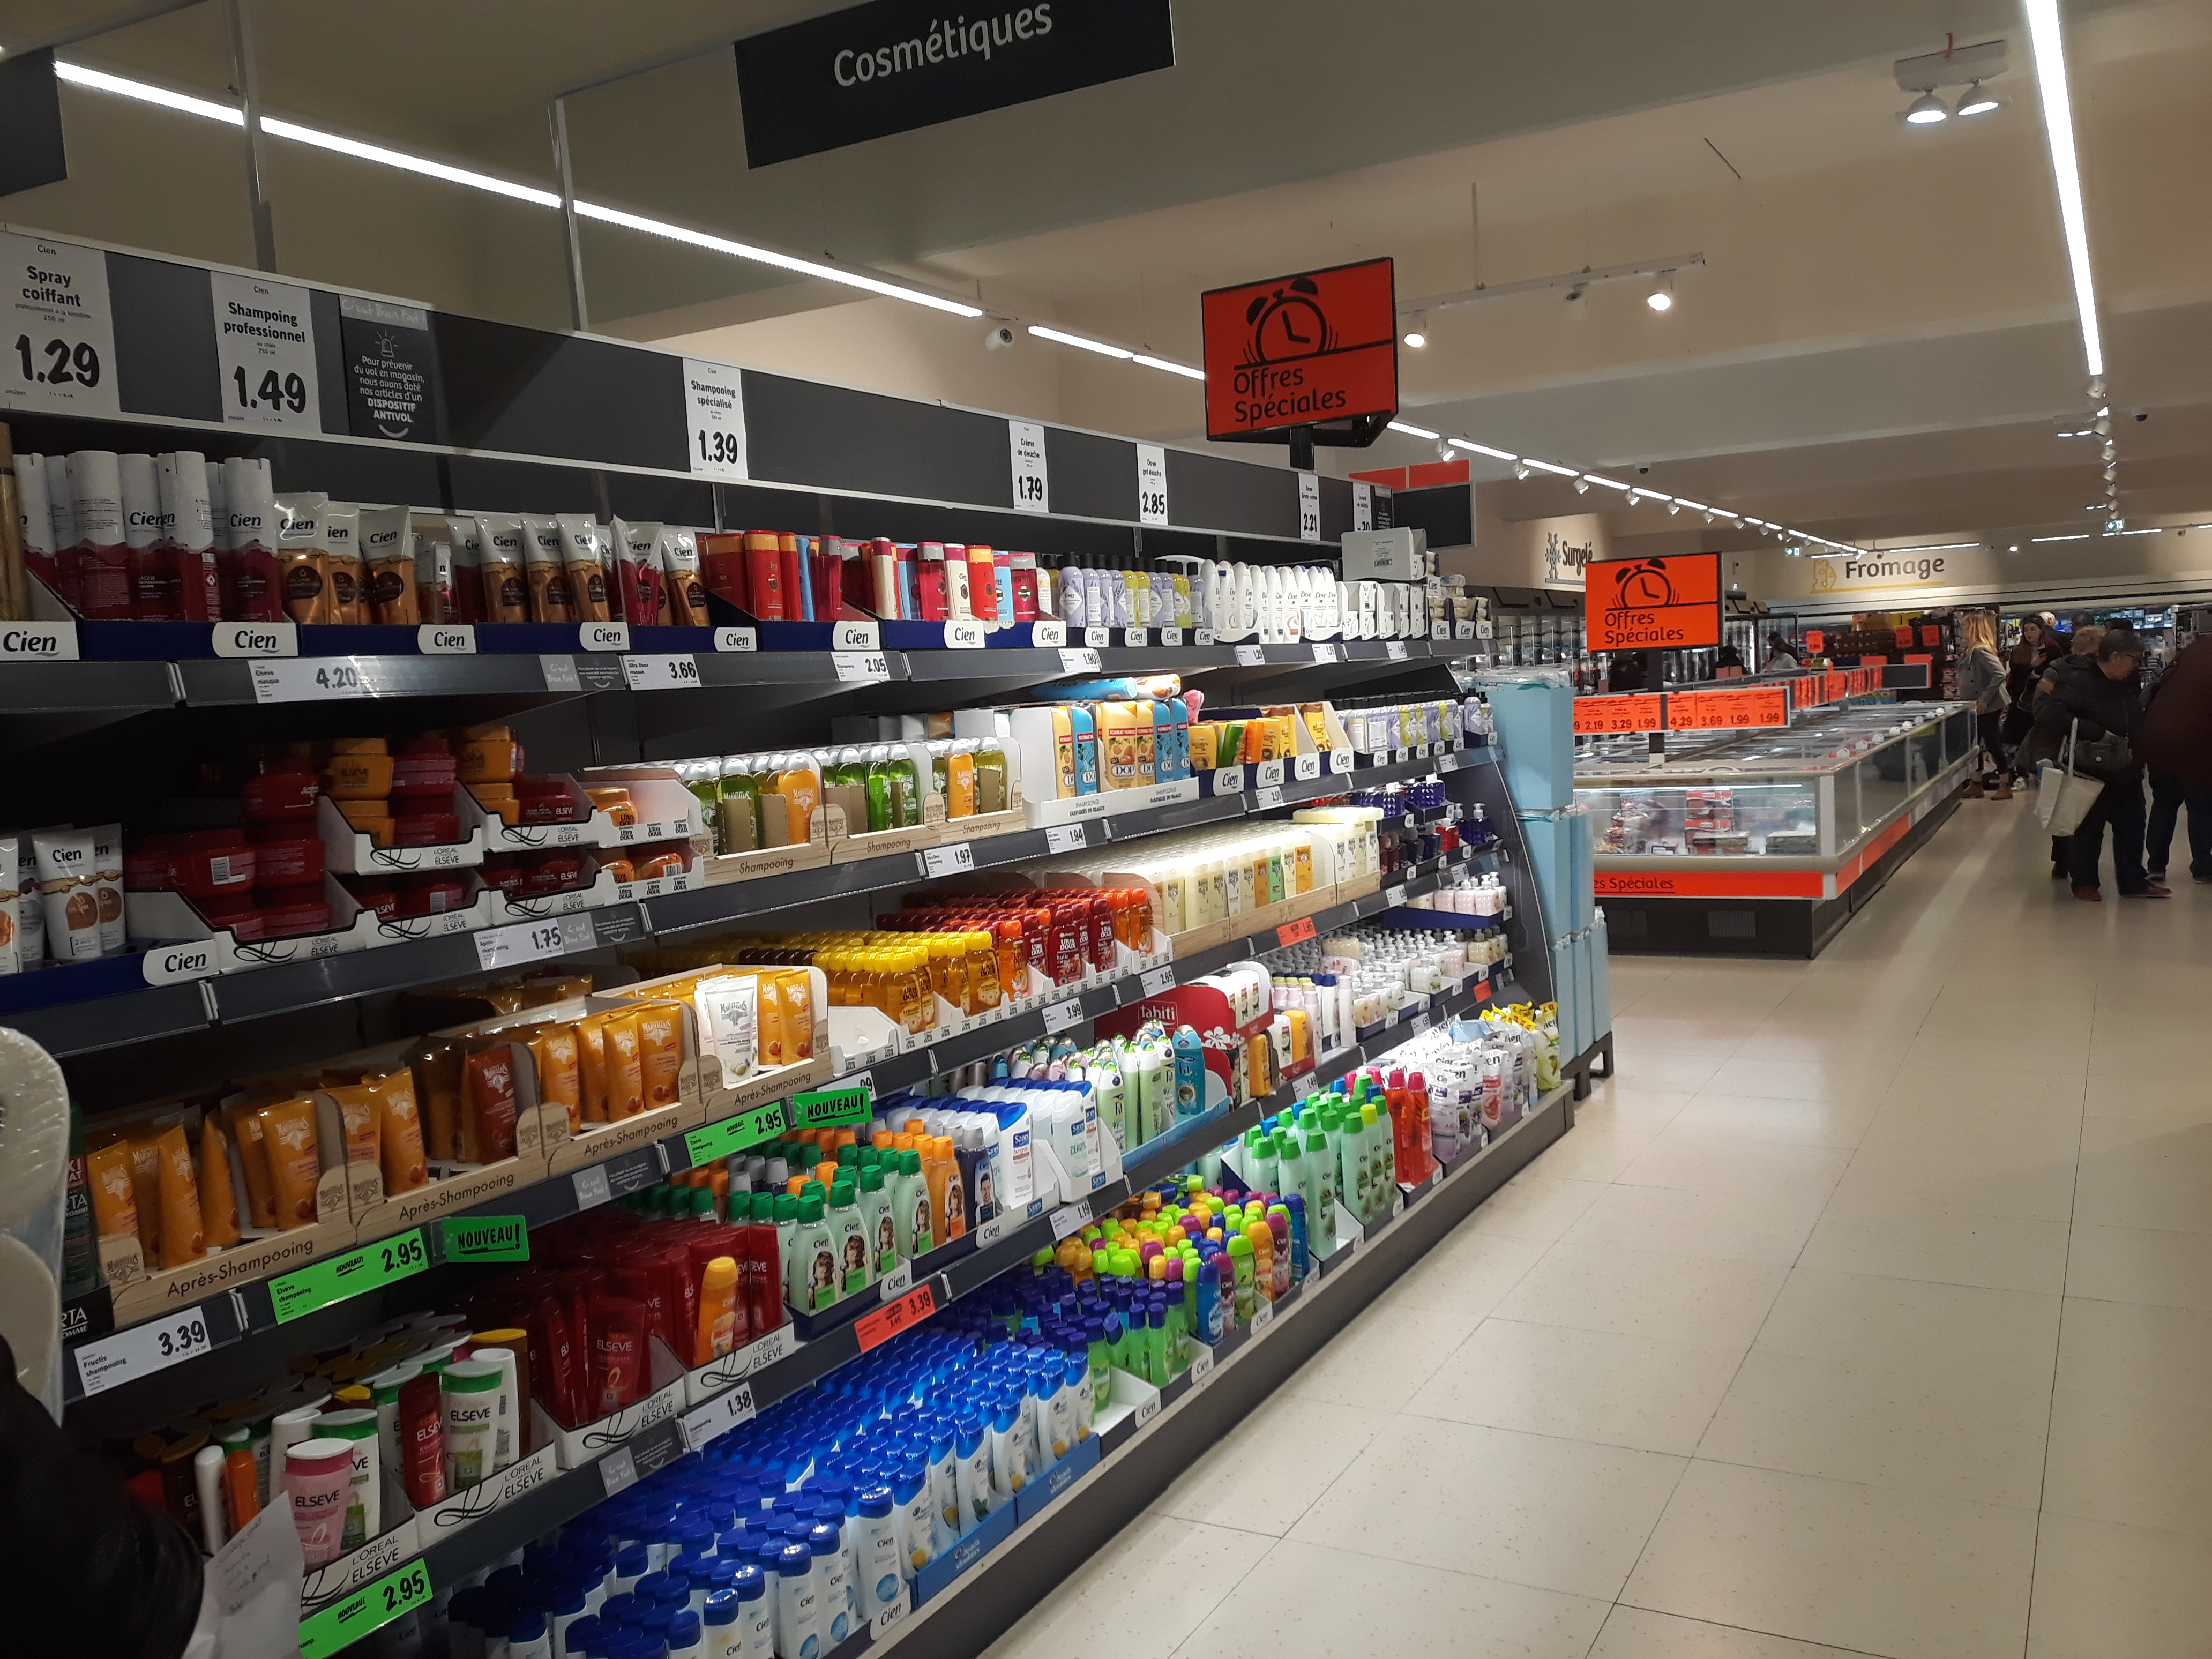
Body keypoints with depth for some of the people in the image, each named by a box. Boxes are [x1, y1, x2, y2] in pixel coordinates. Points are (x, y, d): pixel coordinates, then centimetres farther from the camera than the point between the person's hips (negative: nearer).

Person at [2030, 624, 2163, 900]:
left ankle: (2133, 881, 23)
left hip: (2125, 771, 7)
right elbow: (2050, 715, -31)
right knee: (2088, 829, 4)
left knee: (2131, 826, 12)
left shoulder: (2125, 683, 7)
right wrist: (2098, 733, -30)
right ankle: (2083, 882, 19)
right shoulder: (2074, 680, -19)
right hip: (2090, 771, -7)